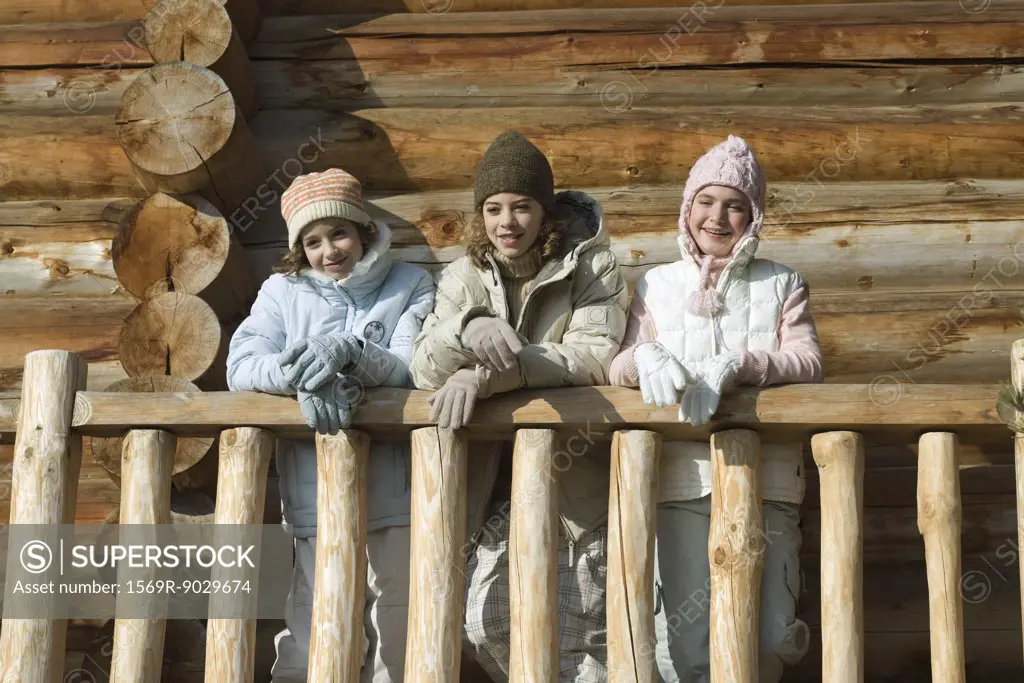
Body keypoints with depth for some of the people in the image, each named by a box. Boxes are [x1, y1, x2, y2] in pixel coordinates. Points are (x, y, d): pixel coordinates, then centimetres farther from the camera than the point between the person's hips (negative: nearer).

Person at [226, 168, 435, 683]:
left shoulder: (411, 286, 7)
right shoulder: (283, 291, 10)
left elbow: (412, 370, -6)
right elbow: (241, 367, -2)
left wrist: (347, 352, -24)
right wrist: (302, 374, -22)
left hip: (394, 499, 0)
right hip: (317, 500, 0)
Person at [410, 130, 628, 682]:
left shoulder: (592, 268, -7)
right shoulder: (465, 278, 3)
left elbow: (593, 358, -21)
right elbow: (424, 370, -8)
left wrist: (485, 375, -29)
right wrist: (467, 330, -31)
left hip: (579, 484, -3)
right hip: (502, 481, 4)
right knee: (484, 627, 2)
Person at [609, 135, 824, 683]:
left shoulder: (781, 284, 13)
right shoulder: (656, 285, 14)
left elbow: (808, 362, -1)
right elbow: (617, 369, 6)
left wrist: (733, 365, -19)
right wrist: (647, 356, -19)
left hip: (765, 478, 0)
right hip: (682, 477, 0)